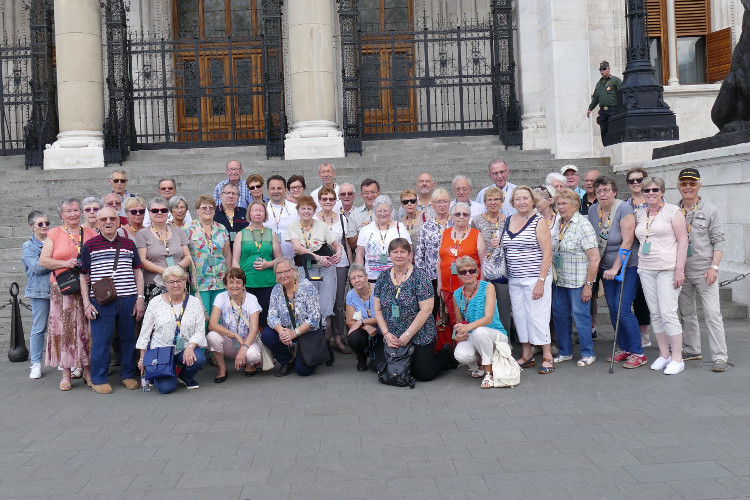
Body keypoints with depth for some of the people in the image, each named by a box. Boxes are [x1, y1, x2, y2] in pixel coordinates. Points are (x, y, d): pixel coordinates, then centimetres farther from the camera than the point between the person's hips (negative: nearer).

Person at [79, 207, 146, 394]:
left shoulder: (129, 244, 11)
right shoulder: (89, 245, 5)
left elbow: (138, 272, 14)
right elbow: (83, 276, 6)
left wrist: (140, 298, 6)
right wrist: (86, 303, -1)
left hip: (128, 300, 2)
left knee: (128, 339, 8)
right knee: (101, 341, 0)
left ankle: (128, 375, 22)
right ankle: (99, 379, 13)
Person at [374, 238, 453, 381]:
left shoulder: (419, 277, -9)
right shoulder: (383, 278, 5)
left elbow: (426, 310, -14)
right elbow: (378, 309, 6)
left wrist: (407, 335, -16)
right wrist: (387, 334, -6)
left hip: (419, 338, -4)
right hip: (392, 339, 4)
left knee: (423, 374, -5)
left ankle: (446, 353, 24)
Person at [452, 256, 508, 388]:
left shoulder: (488, 287, -9)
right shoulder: (457, 295, 3)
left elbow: (488, 318, -20)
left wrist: (468, 327, -37)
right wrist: (458, 335, -10)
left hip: (497, 335, -3)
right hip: (471, 338, 3)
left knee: (479, 331, -38)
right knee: (461, 355, -31)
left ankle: (489, 372, -16)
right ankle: (477, 364, 8)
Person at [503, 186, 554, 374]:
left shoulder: (538, 222, -7)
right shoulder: (510, 220, 10)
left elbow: (547, 254, -12)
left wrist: (541, 281, -17)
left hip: (535, 279, -6)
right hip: (514, 279, 6)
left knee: (537, 316, -4)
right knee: (519, 316, 9)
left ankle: (547, 357, 10)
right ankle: (527, 356, 21)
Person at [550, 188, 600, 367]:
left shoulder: (583, 225, -12)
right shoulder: (557, 223, 9)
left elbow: (594, 258, -16)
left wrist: (588, 285, -17)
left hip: (577, 282, -7)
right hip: (559, 280, 7)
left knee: (581, 316, 2)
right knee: (559, 315, 13)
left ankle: (588, 354, 17)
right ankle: (564, 352, 27)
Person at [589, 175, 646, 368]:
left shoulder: (624, 209, -16)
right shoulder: (593, 210, 2)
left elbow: (627, 242, -19)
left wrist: (615, 269, -21)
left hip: (628, 266, -6)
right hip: (606, 268, 6)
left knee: (623, 309, -11)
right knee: (613, 309, 7)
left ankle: (638, 353, 1)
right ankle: (624, 349, 22)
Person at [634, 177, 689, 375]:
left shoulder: (673, 211, -1)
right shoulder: (639, 215, 13)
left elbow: (683, 240, -6)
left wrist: (679, 269, -13)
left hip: (668, 269, -5)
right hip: (646, 270, 5)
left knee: (668, 313, -9)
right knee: (655, 314, 7)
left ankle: (677, 358, 0)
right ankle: (664, 354, 17)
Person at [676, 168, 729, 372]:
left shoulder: (710, 211, 2)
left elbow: (718, 242, 0)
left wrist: (714, 267, -10)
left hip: (704, 271, -3)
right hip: (680, 271, 3)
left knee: (712, 314, -6)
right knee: (687, 314, 12)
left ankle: (720, 357, -2)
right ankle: (692, 350, 24)